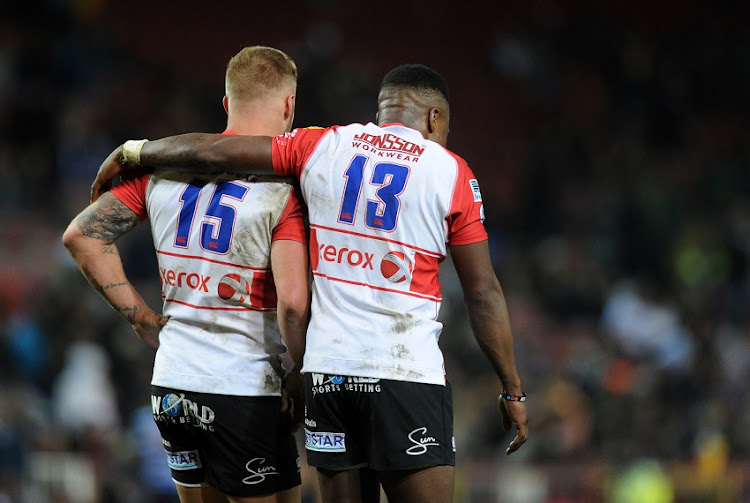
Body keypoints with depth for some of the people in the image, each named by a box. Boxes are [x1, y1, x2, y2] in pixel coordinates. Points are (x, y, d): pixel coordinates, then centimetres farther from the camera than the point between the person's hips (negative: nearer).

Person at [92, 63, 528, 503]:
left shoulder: (322, 146, 7)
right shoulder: (452, 174, 0)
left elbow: (212, 152, 8)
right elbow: (484, 294, 1)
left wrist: (130, 153, 25)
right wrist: (512, 389, 8)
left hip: (326, 369, 4)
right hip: (407, 376, -4)